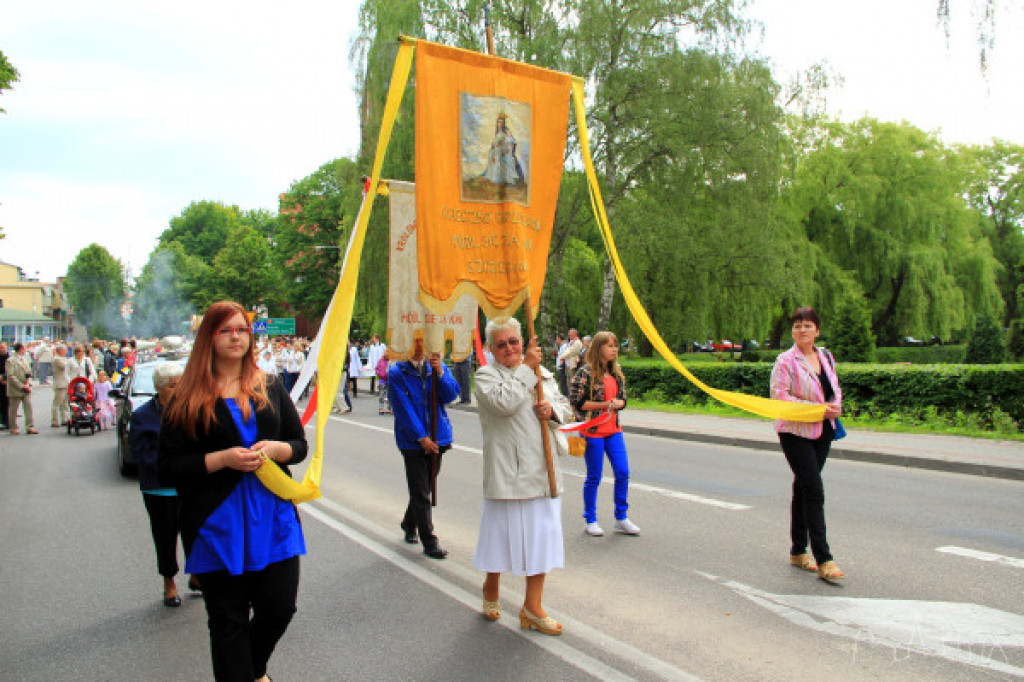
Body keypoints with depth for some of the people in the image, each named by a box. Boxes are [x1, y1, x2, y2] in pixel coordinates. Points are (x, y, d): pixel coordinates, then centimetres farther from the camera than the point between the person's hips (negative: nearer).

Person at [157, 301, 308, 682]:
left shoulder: (270, 388, 8)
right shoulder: (188, 398, -2)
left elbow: (300, 444, 11)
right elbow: (167, 468, -6)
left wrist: (275, 449, -11)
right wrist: (223, 458, -19)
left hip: (273, 518, 3)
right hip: (217, 525, -3)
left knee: (280, 609, 10)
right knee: (229, 621, 8)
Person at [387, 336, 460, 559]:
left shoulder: (437, 366, 4)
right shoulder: (396, 373, -7)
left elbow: (451, 395, -5)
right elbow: (403, 408, -10)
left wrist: (440, 372, -22)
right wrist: (421, 437, -14)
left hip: (437, 438, 4)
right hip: (412, 440, -4)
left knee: (424, 488, 17)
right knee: (421, 493, -1)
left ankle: (409, 524, 41)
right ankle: (429, 543, 8)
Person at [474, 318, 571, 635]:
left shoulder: (542, 372, 14)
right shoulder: (486, 374, -3)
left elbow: (565, 408, 17)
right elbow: (504, 402, -23)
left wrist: (553, 409, -6)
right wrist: (527, 367, -16)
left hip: (542, 469, 5)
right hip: (506, 471, -5)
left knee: (541, 534, 7)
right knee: (503, 531, 7)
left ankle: (532, 606, 19)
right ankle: (491, 587, 35)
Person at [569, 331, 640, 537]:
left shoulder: (617, 372, 9)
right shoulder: (586, 372, -11)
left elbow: (623, 399, 16)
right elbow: (576, 401, -13)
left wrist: (618, 403, -8)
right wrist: (603, 405, -18)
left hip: (614, 430, 6)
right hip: (593, 431, -6)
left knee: (623, 473, 3)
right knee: (594, 477, 4)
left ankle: (621, 518, 17)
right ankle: (590, 520, 20)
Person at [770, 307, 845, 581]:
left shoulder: (826, 357, 9)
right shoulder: (786, 361, -12)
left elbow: (835, 387, 20)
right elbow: (778, 396, -17)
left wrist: (835, 407, -2)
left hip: (822, 432, 7)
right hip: (795, 432, -7)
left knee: (803, 488, 15)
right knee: (814, 492, -12)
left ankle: (798, 551, 26)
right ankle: (823, 560, -9)